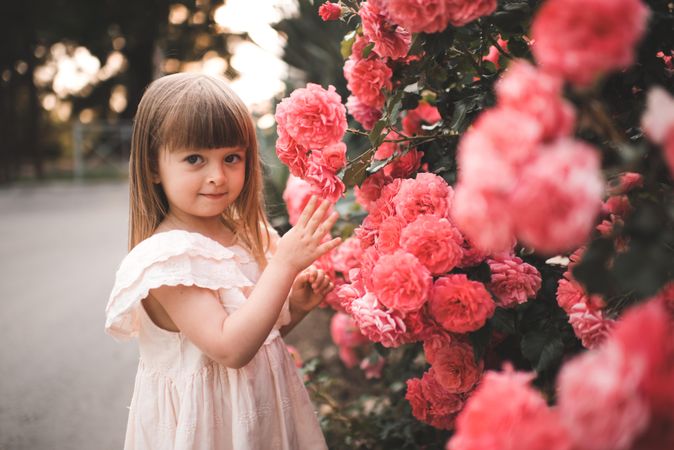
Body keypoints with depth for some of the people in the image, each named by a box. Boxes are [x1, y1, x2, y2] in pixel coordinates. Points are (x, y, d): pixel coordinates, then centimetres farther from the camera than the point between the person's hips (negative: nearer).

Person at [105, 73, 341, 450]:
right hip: (207, 419, -7)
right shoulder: (167, 257, -22)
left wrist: (296, 306, -9)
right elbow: (230, 348, -29)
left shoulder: (245, 234, -1)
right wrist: (284, 263, -29)